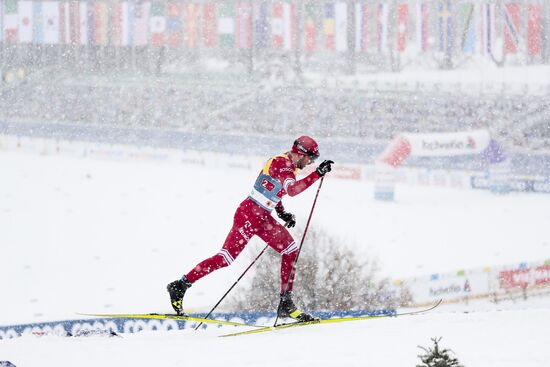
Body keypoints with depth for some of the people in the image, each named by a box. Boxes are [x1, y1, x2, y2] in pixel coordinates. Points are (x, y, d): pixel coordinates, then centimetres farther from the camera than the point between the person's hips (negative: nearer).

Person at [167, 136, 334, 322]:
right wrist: (317, 174, -36)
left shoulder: (287, 164, 13)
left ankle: (286, 305, 3)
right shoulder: (282, 164, -17)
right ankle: (180, 286, 1)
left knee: (291, 250, 2)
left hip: (263, 217, 10)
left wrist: (281, 212, 15)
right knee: (226, 257, -9)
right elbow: (292, 189, -34)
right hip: (249, 214, -10)